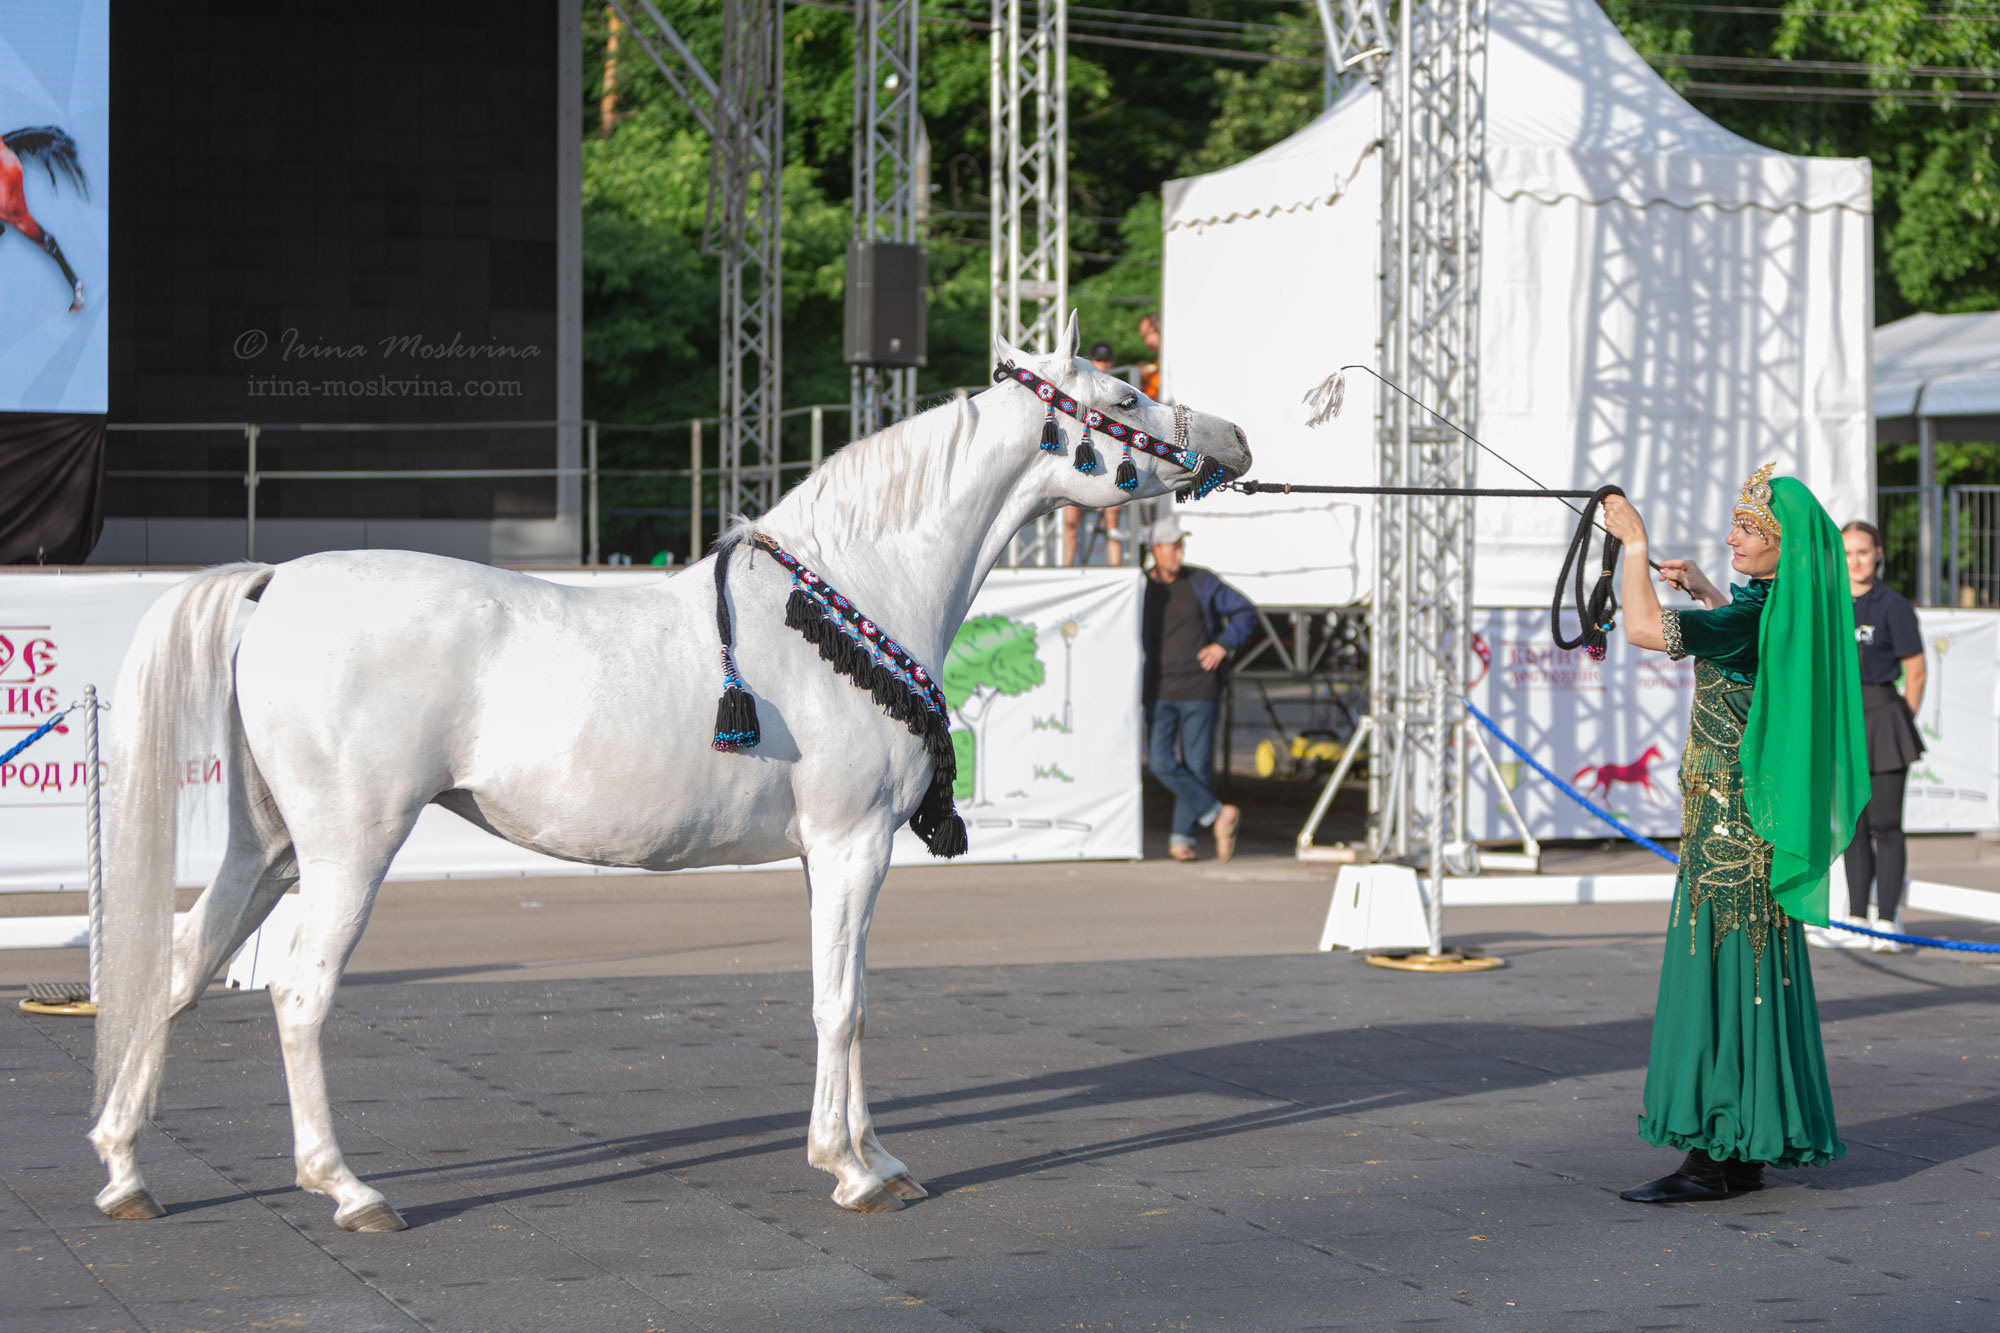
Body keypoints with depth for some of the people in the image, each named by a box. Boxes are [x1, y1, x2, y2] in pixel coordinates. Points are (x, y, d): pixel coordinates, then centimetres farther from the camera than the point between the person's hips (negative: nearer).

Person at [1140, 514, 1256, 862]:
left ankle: (1181, 837, 13)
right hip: (1161, 692, 0)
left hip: (1200, 689, 0)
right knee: (1161, 762, -14)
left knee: (1196, 765, 1)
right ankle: (1217, 815, -2)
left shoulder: (1201, 582, 0)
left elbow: (1246, 612, 8)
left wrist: (1224, 644, -7)